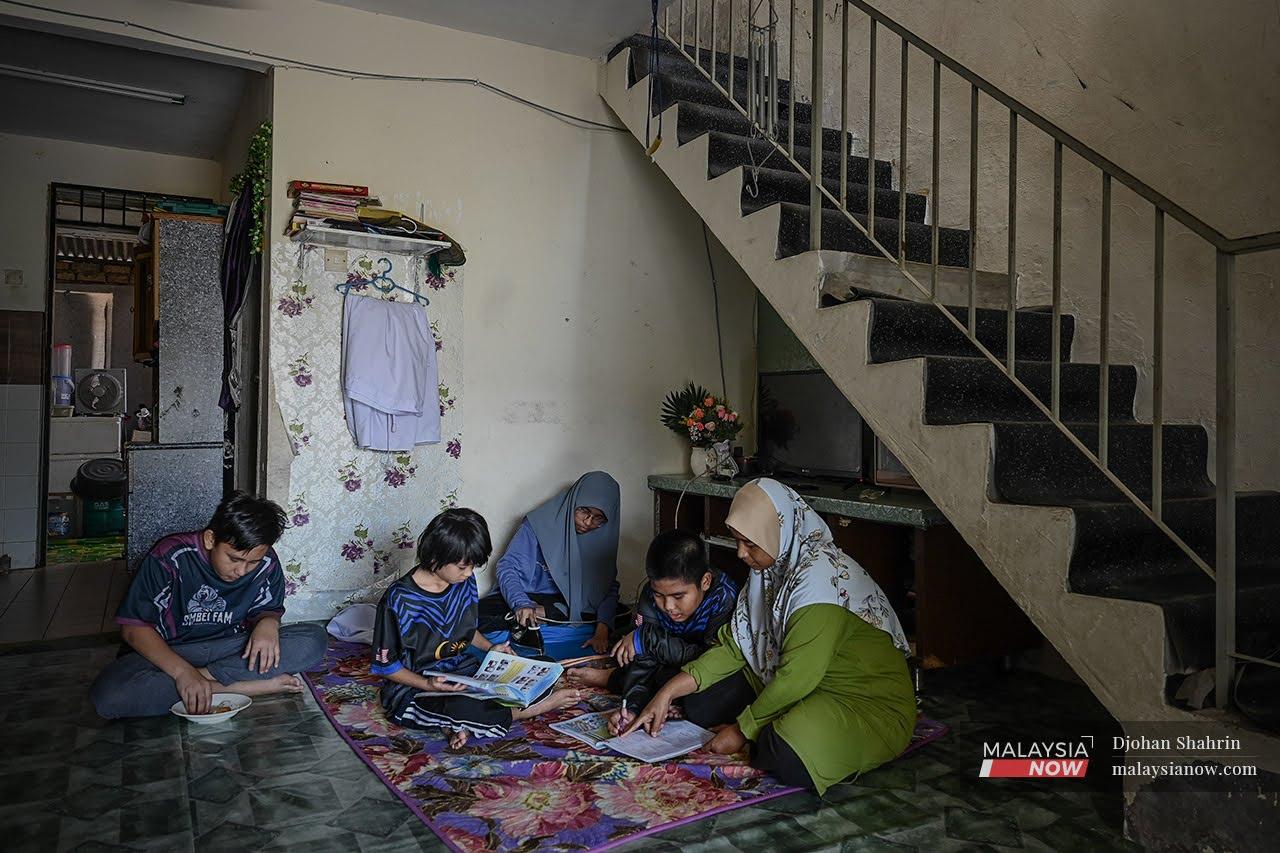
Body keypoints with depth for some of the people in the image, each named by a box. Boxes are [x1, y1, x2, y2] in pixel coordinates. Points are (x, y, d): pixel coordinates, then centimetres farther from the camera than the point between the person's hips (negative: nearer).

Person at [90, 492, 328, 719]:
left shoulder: (266, 562, -10)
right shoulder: (170, 556, -19)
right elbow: (134, 627, -16)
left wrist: (267, 622, -20)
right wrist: (182, 671, -30)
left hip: (231, 649, 2)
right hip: (169, 652, -1)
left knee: (313, 641, -23)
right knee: (107, 695, -35)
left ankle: (208, 677, -23)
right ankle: (241, 685, -29)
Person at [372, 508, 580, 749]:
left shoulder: (464, 580, -1)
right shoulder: (400, 599, -21)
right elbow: (386, 666, -13)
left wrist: (490, 648, 1)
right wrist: (428, 685, -27)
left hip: (461, 670, 7)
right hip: (414, 687, -7)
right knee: (462, 709, -39)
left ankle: (462, 725, -19)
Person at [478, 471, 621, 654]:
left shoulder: (603, 537, -4)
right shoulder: (540, 523, -13)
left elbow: (609, 587, -9)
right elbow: (508, 567, -15)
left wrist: (602, 631, -27)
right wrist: (521, 605, -34)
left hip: (570, 601, 4)